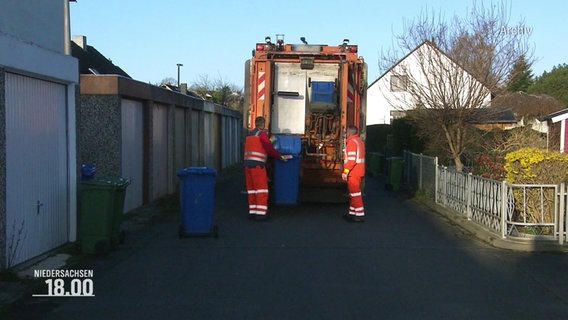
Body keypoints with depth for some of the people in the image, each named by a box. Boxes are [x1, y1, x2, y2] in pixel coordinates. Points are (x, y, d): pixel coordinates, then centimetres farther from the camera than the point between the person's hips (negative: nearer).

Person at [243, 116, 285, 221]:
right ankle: (260, 213, -9)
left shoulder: (249, 134, 18)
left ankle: (252, 212, 10)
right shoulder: (262, 134, -6)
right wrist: (279, 156, -1)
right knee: (261, 188, -5)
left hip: (247, 163, 8)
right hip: (257, 164, -8)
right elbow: (269, 148, -13)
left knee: (251, 189, 10)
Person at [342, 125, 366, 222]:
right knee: (353, 192, 17)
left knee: (355, 192, -8)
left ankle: (360, 214, -8)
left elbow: (351, 159, -22)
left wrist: (345, 171, -21)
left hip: (353, 173, -10)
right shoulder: (359, 141, 17)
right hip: (358, 172, 10)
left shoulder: (352, 142, -14)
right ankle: (352, 213, 24)